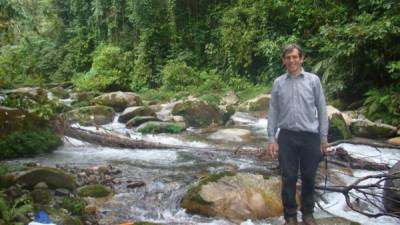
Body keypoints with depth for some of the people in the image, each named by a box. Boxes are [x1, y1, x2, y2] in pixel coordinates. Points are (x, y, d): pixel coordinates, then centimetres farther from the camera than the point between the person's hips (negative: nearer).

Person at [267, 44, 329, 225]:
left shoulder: (313, 80, 2)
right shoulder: (278, 83, 4)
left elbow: (321, 109, 3)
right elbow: (273, 112, 5)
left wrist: (324, 137, 0)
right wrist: (271, 138, -1)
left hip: (310, 136, 0)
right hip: (287, 136, 0)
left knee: (308, 178, 10)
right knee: (288, 178, 6)